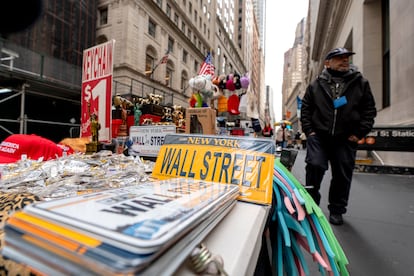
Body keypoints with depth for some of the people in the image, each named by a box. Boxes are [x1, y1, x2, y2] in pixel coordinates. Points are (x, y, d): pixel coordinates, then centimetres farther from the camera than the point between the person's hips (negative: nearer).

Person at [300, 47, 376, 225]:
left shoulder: (361, 83, 9)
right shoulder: (316, 85, 7)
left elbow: (369, 109, 9)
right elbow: (305, 108, 9)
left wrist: (359, 133, -1)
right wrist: (309, 130, -1)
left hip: (346, 139, 2)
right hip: (319, 136, -1)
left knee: (343, 176, 7)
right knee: (315, 165, -15)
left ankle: (336, 211, 26)